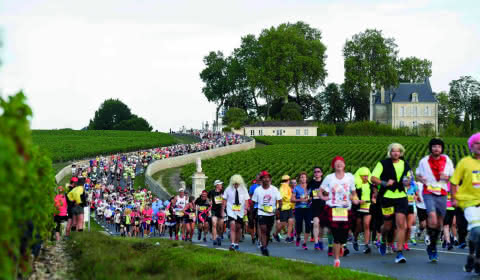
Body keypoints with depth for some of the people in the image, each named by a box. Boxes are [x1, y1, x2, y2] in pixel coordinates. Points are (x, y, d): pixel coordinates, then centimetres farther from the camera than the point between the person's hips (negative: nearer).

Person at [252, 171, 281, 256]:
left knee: (268, 231, 10)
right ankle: (264, 248, -19)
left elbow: (279, 200, 0)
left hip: (271, 213, 2)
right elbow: (253, 202, 7)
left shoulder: (274, 189, 0)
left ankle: (265, 246, 27)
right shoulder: (257, 190, -1)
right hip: (261, 213, -2)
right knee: (263, 229, -17)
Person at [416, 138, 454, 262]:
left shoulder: (447, 160, 5)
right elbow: (418, 175, 13)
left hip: (442, 194, 3)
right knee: (433, 219, -21)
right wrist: (421, 179, -10)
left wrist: (447, 177, -11)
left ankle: (433, 247, 27)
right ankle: (431, 246, -4)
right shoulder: (424, 161, 1)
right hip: (429, 193, -3)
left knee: (439, 222, 9)